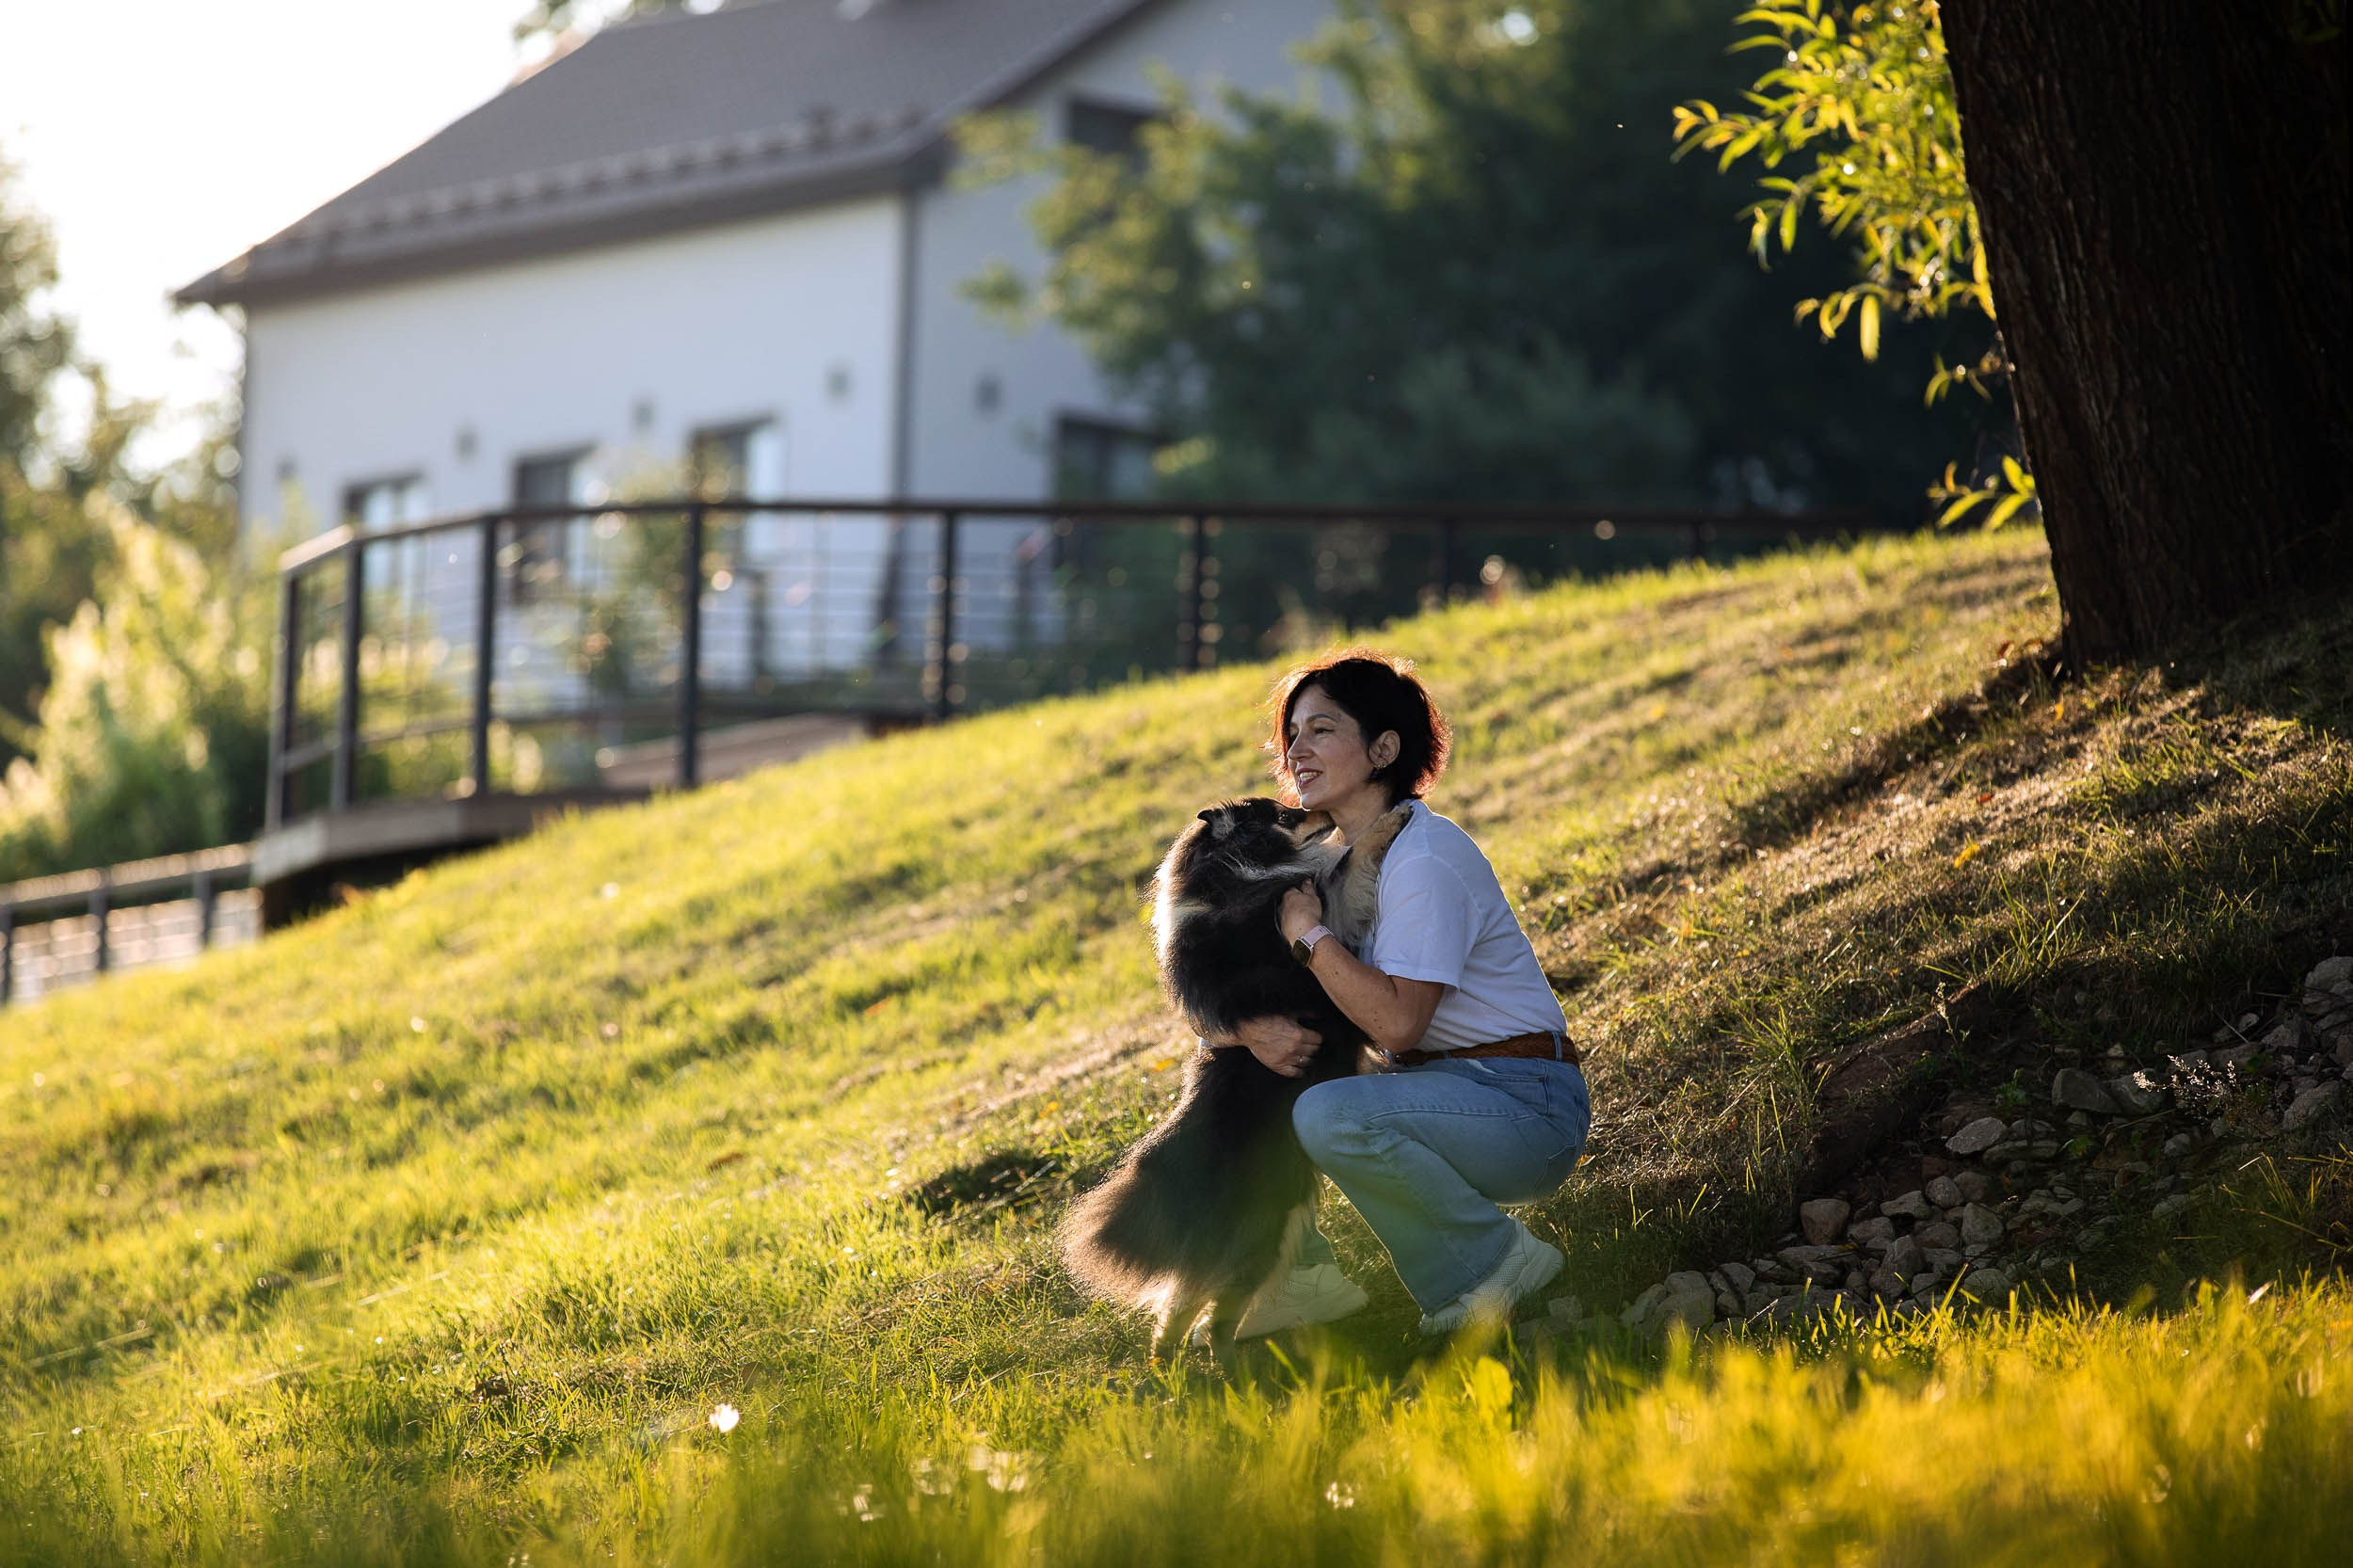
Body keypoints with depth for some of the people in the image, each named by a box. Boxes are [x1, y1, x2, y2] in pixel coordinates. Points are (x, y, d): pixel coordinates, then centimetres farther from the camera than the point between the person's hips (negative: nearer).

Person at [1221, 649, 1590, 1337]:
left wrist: (1308, 932, -18)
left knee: (1330, 1116, -33)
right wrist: (1250, 1028, -16)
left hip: (1526, 1106, -9)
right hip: (1438, 1089, 9)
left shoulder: (1424, 860, -18)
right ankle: (1304, 1274, 8)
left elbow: (1396, 1022, -28)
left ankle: (1493, 1260, -14)